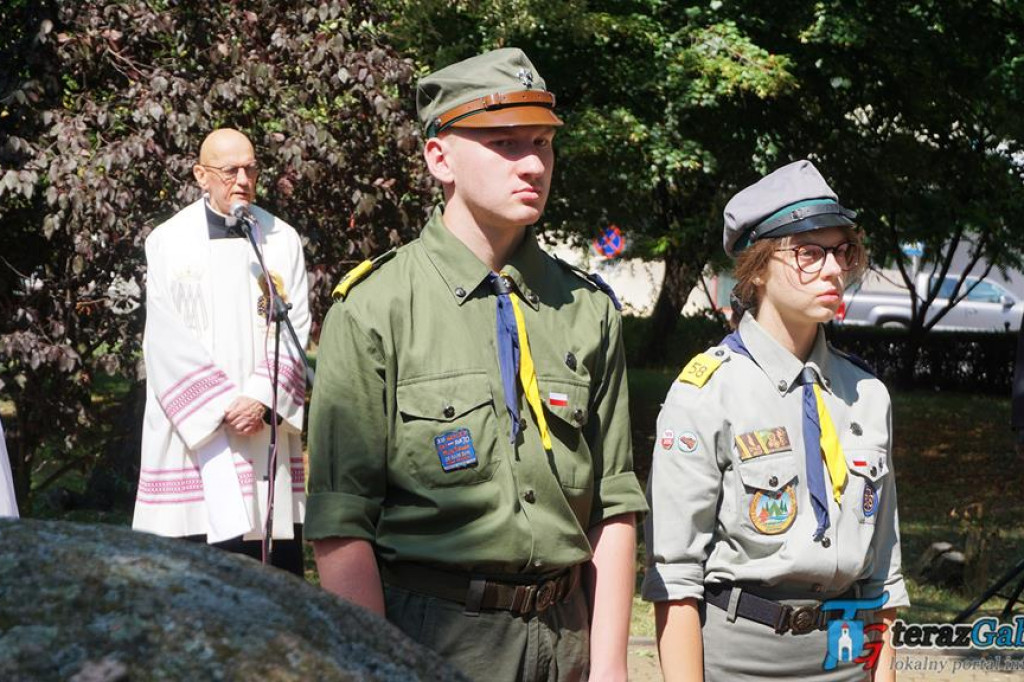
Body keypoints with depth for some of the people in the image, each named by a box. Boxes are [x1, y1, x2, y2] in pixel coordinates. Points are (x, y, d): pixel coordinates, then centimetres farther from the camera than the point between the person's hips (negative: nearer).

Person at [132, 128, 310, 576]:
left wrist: (261, 398, -12)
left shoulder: (282, 241, 8)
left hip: (268, 428, 2)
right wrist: (224, 405, -11)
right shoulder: (168, 242, 3)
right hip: (191, 431, -1)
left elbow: (295, 329, 1)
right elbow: (169, 341, -4)